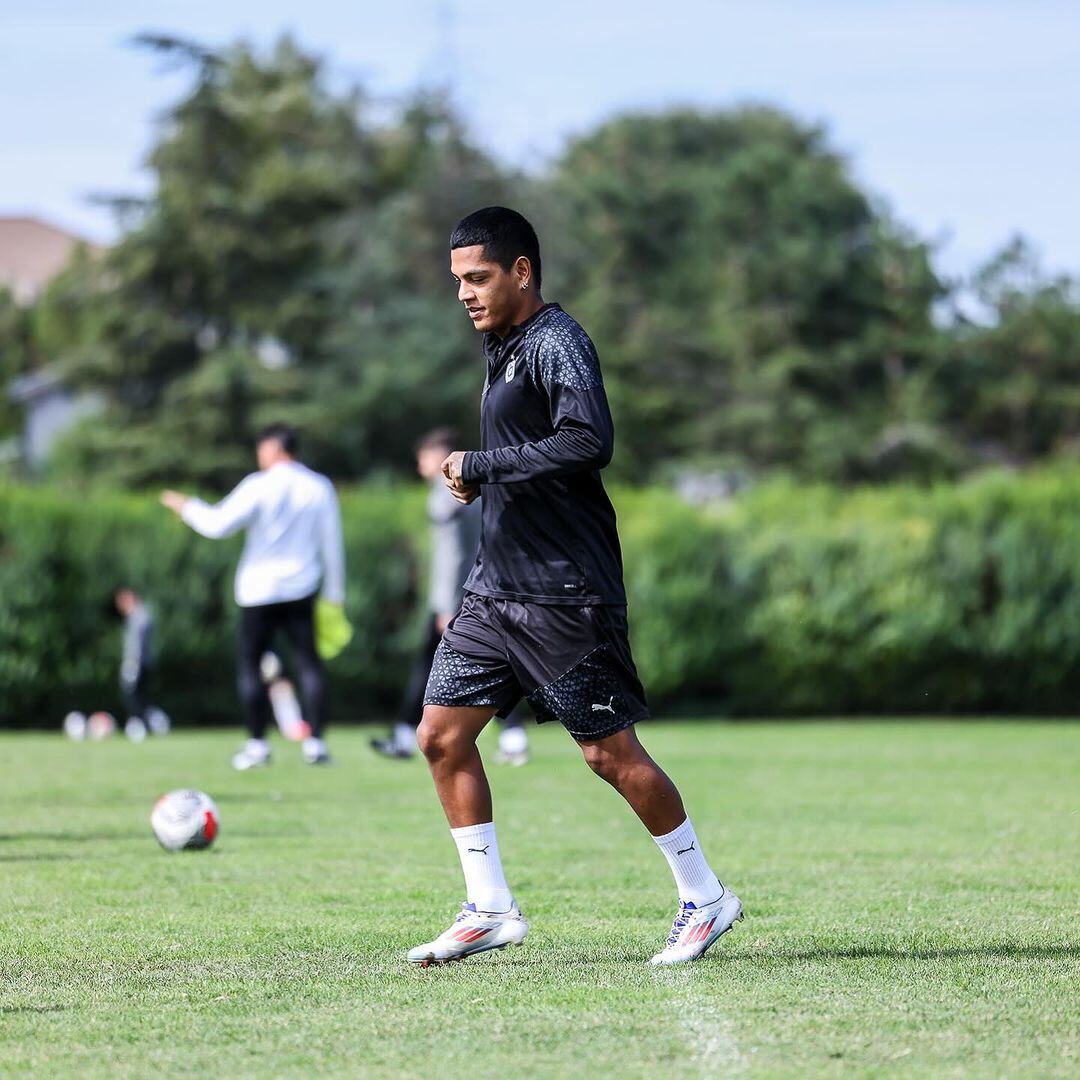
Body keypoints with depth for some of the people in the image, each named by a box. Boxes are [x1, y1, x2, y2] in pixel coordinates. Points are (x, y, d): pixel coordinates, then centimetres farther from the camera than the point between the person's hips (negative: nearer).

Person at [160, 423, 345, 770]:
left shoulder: (259, 486, -9)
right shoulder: (320, 488, 4)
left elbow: (218, 524, -12)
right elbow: (332, 544, 8)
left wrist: (188, 507, 6)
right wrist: (335, 593, 15)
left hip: (259, 591, -3)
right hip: (301, 591, 3)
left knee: (249, 663, 5)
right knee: (309, 662, 4)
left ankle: (257, 744, 2)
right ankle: (315, 742, -4)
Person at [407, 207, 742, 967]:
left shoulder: (556, 344, -13)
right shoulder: (503, 348, 17)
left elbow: (589, 442, -28)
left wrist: (482, 465, -21)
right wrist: (478, 477, 8)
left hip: (565, 592, -9)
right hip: (497, 588, 9)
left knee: (610, 752, -4)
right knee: (442, 733, 2)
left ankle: (705, 898, 12)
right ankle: (490, 910, 8)